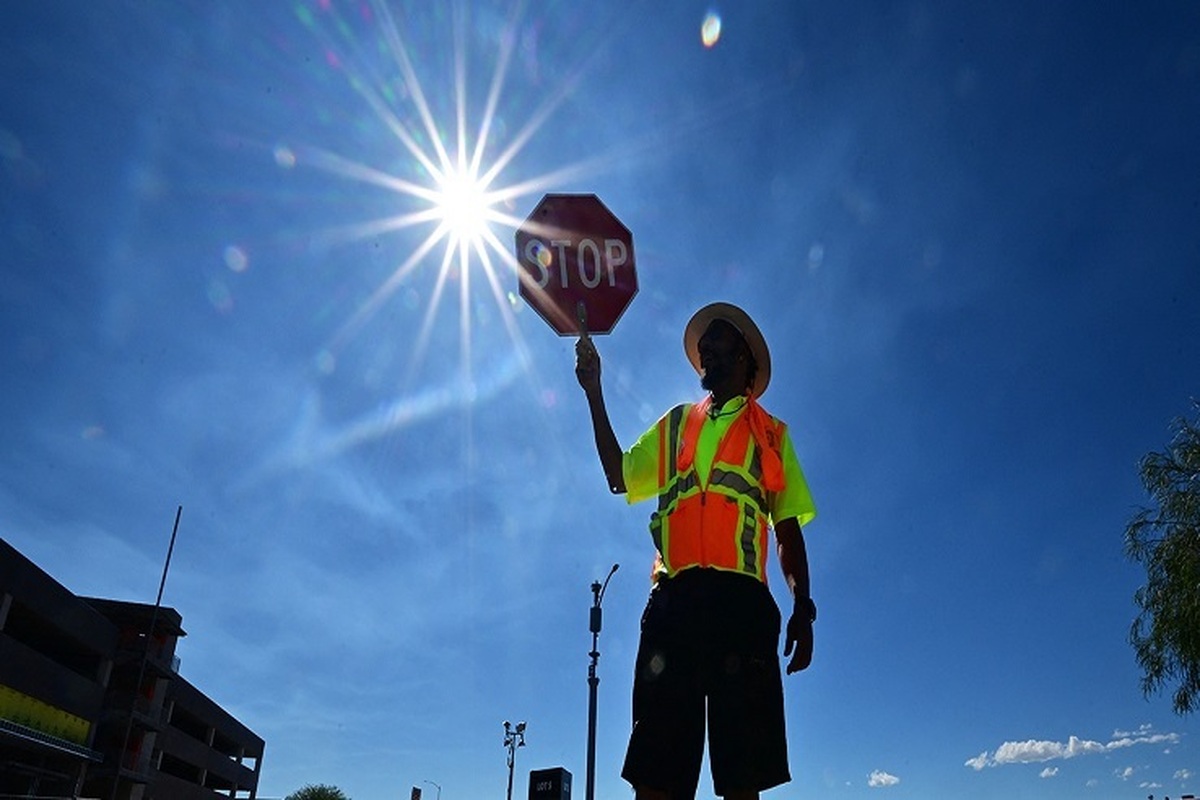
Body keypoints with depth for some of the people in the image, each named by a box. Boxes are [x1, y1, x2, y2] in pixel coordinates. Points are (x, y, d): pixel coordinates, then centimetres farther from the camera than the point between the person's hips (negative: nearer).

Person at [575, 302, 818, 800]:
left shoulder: (771, 435, 20)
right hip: (675, 597, 2)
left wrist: (802, 608, 1)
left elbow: (789, 529, 14)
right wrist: (594, 392, 12)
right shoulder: (675, 424, 26)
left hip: (742, 599, -1)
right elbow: (619, 476, 14)